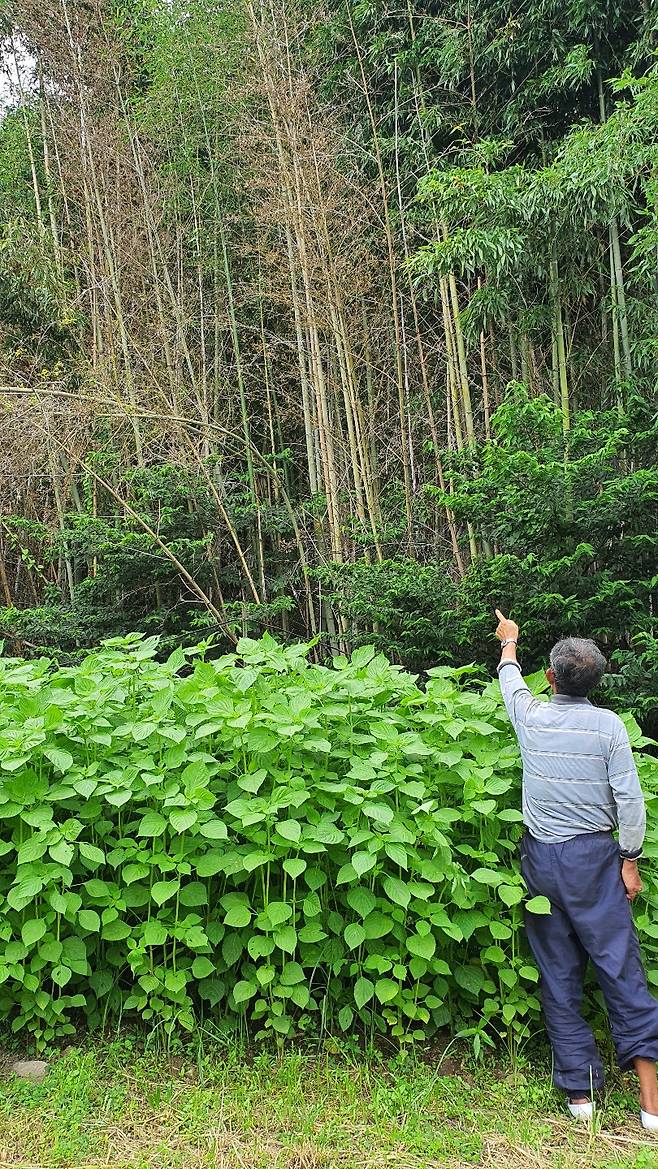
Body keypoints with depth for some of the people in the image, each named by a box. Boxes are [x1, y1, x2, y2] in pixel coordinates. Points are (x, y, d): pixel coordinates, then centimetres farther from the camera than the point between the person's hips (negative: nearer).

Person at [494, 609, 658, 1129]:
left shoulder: (531, 717, -1)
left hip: (540, 858, 2)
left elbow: (510, 679, 21)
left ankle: (579, 1090, 16)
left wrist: (509, 642, 40)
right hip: (592, 856, -2)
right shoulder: (608, 725, -8)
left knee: (559, 975, 9)